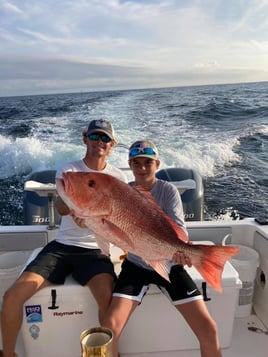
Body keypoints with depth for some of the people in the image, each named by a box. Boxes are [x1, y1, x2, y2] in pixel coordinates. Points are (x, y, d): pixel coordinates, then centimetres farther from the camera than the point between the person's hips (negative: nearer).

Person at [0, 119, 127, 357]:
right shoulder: (68, 170, 2)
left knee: (109, 297, -28)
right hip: (61, 247, 1)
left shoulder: (118, 177, 3)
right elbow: (61, 209, -16)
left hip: (94, 250, -1)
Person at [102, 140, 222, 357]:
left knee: (208, 329, -5)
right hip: (136, 266, 1)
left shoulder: (168, 190, -10)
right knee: (110, 326, -13)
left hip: (170, 266, -1)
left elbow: (178, 227, -20)